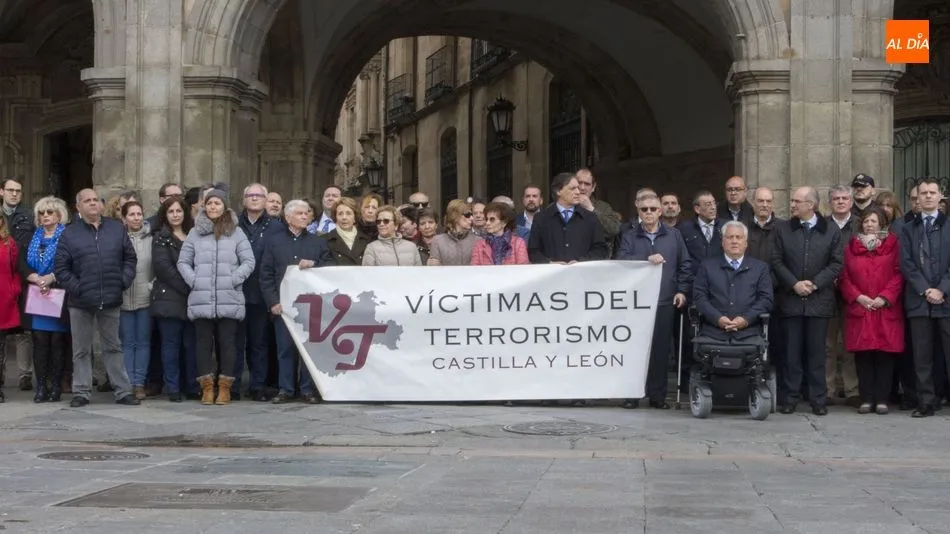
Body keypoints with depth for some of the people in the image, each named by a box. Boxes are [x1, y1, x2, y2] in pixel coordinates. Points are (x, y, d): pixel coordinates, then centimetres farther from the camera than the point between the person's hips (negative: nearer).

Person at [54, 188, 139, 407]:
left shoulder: (116, 229, 7)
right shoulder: (70, 234, 0)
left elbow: (130, 257, 10)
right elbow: (60, 268, -2)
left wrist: (124, 281, -3)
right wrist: (75, 288, -11)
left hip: (111, 300, 1)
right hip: (81, 302, -1)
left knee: (113, 347, 10)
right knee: (81, 350, 6)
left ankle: (123, 391, 13)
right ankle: (81, 392, 13)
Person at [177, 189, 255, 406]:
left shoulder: (236, 233, 6)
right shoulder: (195, 233, 9)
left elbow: (249, 262, 4)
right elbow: (183, 262, 10)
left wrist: (233, 280, -6)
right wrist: (194, 281, -2)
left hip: (229, 299, -1)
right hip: (201, 299, 1)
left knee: (227, 343, 1)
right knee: (204, 343, 4)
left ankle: (225, 387, 7)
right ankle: (207, 387, 9)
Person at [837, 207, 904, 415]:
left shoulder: (892, 245, 6)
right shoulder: (851, 247, 11)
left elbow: (898, 274, 0)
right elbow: (844, 277, 7)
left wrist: (884, 298, -10)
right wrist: (858, 297, -7)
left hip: (886, 309, -1)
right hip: (859, 309, 1)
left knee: (885, 353, -3)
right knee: (863, 355, -2)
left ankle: (882, 399, 2)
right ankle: (866, 399, 3)